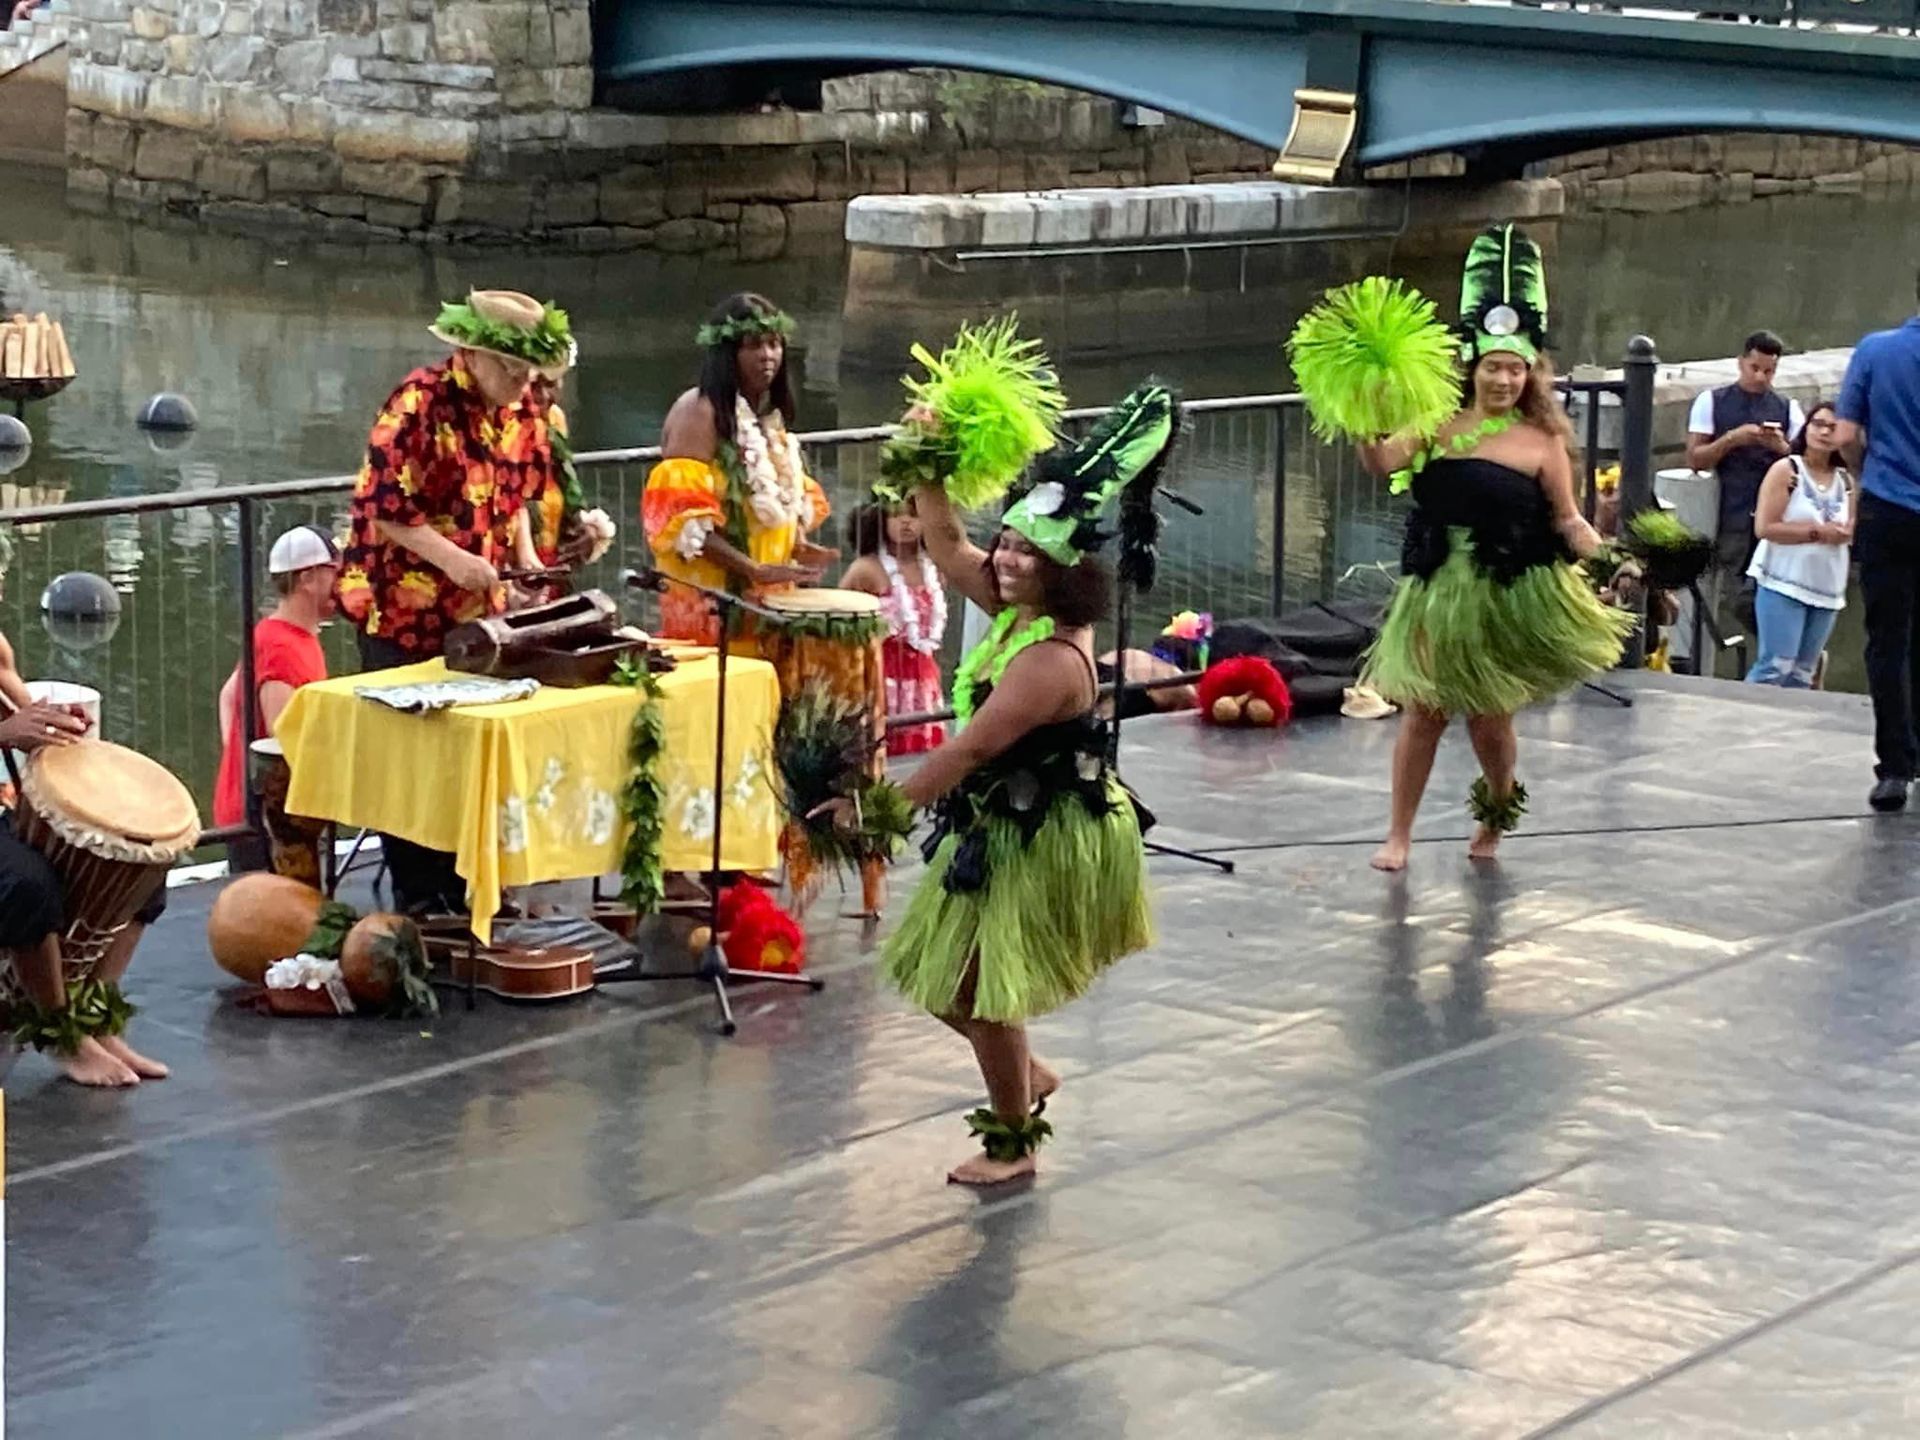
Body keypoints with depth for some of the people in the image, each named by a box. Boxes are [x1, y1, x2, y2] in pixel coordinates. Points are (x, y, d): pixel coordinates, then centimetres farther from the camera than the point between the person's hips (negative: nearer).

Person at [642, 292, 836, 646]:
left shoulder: (772, 415, 16)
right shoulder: (698, 411, -9)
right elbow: (683, 517, -18)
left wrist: (797, 546, 4)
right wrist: (753, 570, -24)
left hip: (769, 598, 7)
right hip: (710, 599, -7)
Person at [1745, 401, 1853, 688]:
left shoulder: (1845, 481, 9)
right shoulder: (1786, 470, -5)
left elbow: (1853, 530, 17)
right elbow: (1765, 527, -12)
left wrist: (1843, 533, -7)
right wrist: (1817, 532, -15)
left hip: (1827, 588, 5)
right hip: (1783, 584, -5)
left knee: (1802, 674, 5)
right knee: (1777, 666, -15)